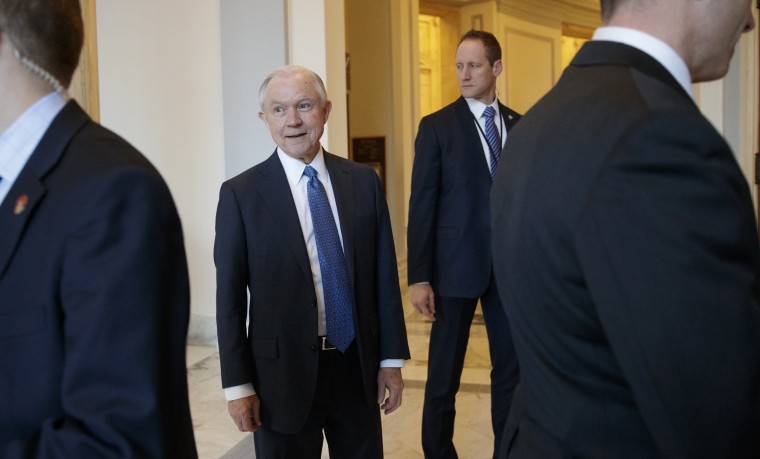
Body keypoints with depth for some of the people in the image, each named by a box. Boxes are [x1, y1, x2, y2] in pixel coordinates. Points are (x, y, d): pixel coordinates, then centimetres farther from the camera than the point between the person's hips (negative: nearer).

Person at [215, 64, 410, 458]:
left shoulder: (363, 181, 2)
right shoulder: (240, 193, -6)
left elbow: (384, 273, 4)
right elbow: (229, 295, -4)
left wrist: (392, 358, 4)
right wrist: (238, 384, -5)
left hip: (358, 365, 3)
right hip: (283, 371, -2)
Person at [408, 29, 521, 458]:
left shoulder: (519, 125, 7)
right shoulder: (437, 126, -4)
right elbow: (422, 206, -7)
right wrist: (419, 277, -11)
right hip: (457, 264, -3)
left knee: (513, 365, 12)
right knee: (444, 373, 7)